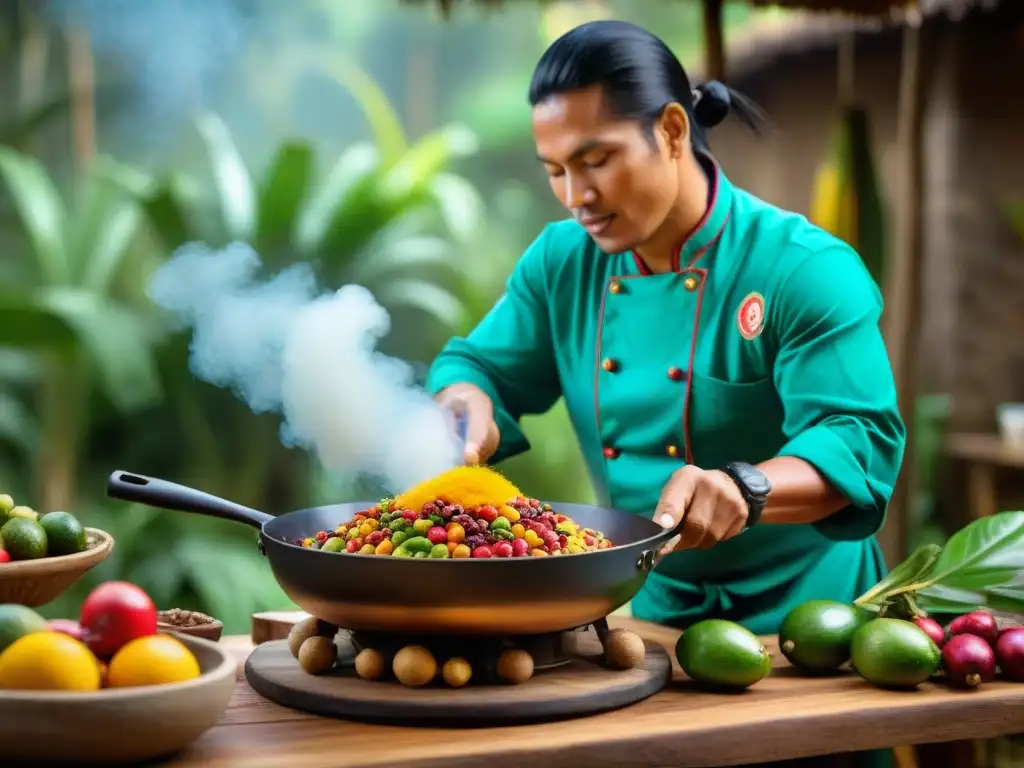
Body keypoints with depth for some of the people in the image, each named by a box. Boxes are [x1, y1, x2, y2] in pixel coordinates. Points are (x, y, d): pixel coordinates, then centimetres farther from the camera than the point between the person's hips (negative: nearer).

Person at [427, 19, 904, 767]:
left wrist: (744, 488, -45)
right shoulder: (562, 262, -2)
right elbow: (481, 367, 4)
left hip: (802, 616, -4)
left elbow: (861, 444, -26)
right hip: (646, 610, 4)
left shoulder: (807, 270, -20)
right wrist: (468, 406, -20)